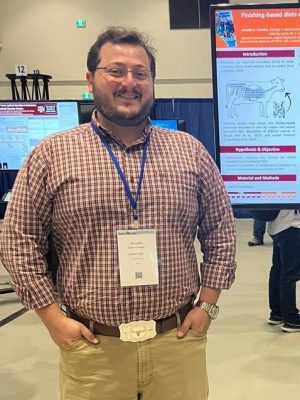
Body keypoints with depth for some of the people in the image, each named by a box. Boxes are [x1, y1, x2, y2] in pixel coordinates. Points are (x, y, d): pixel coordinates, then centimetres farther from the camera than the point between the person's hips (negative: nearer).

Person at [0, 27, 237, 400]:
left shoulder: (190, 151, 2)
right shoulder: (51, 154, -4)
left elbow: (221, 231, 7)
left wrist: (207, 305, 1)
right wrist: (53, 317, -5)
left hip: (178, 340, 2)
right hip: (91, 346, -1)